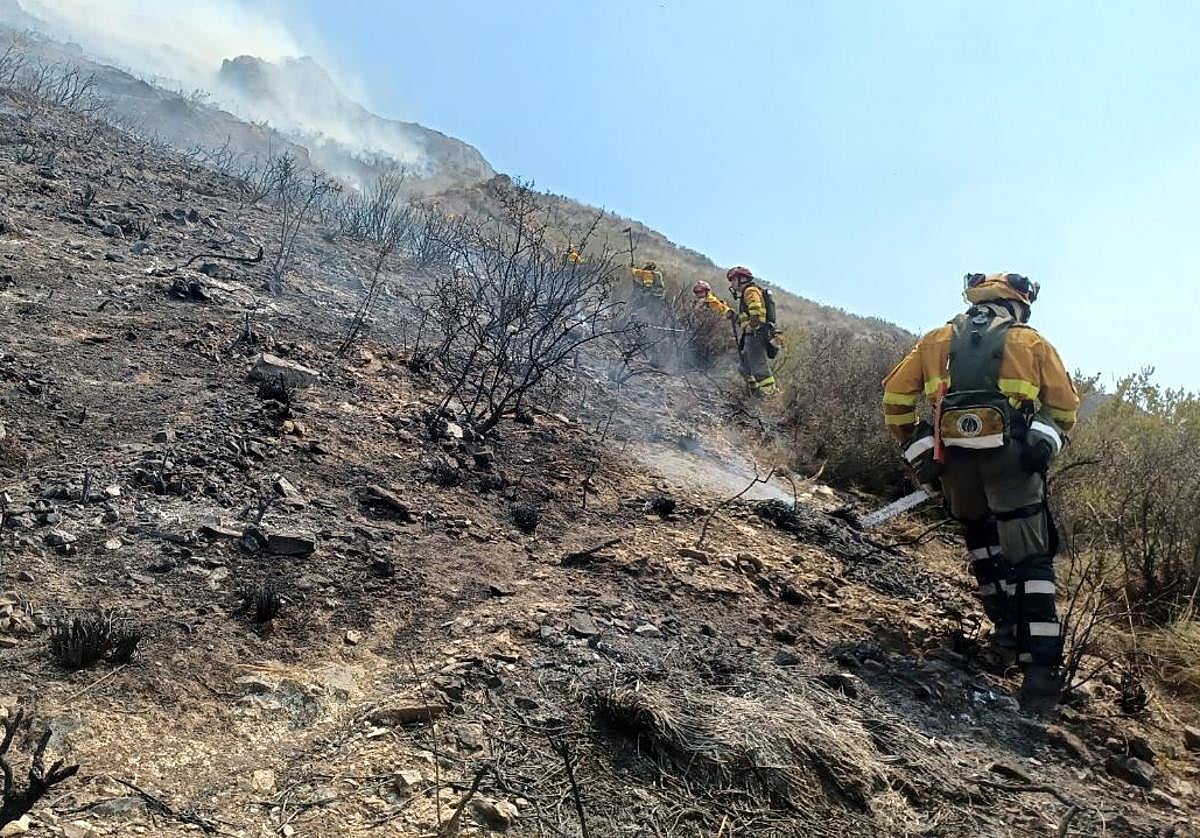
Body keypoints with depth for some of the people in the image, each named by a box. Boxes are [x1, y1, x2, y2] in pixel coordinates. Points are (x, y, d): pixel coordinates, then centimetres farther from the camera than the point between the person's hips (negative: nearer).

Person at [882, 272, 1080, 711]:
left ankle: (1007, 626, 26)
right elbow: (1066, 410, 13)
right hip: (1012, 458, -2)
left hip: (954, 457, 2)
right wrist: (1046, 444, 30)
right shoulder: (1032, 343, 15)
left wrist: (914, 449, 19)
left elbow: (895, 397, 12)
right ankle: (1041, 665, -6)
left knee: (981, 538, 26)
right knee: (1029, 558, 2)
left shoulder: (938, 340, 18)